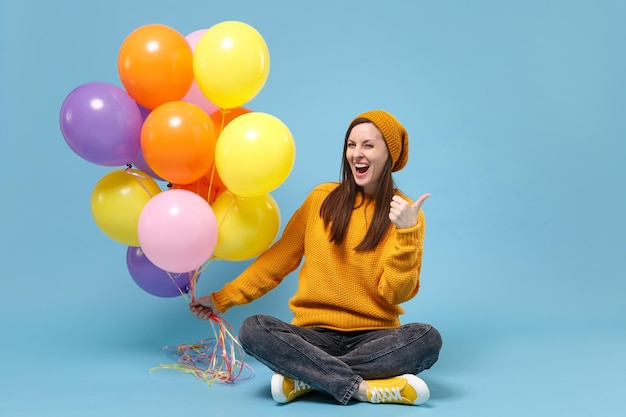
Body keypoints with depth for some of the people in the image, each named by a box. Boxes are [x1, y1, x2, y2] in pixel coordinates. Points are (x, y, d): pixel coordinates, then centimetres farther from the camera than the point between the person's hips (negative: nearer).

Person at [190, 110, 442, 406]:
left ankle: (307, 377, -24)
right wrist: (224, 298, 7)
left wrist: (407, 233, -19)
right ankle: (363, 388, -27)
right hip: (316, 335, 1)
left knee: (427, 338, -31)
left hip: (374, 337, -1)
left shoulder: (405, 214, -1)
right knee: (253, 330, -26)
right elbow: (279, 258, 9)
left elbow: (396, 293, -7)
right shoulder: (322, 198, 4)